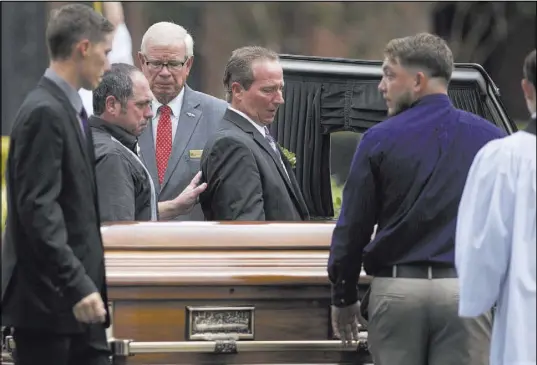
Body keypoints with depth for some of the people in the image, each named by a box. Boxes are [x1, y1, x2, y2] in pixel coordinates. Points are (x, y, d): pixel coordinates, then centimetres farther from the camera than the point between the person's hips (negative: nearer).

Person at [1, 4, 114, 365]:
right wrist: (77, 285, -26)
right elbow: (38, 210, -22)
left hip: (76, 295, 9)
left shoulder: (69, 109, 15)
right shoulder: (45, 112, -15)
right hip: (47, 297, -9)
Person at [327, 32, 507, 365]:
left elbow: (353, 226, 3)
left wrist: (344, 298, 13)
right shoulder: (493, 139, 6)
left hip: (397, 289, -1)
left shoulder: (380, 140, 1)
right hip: (465, 289, 1)